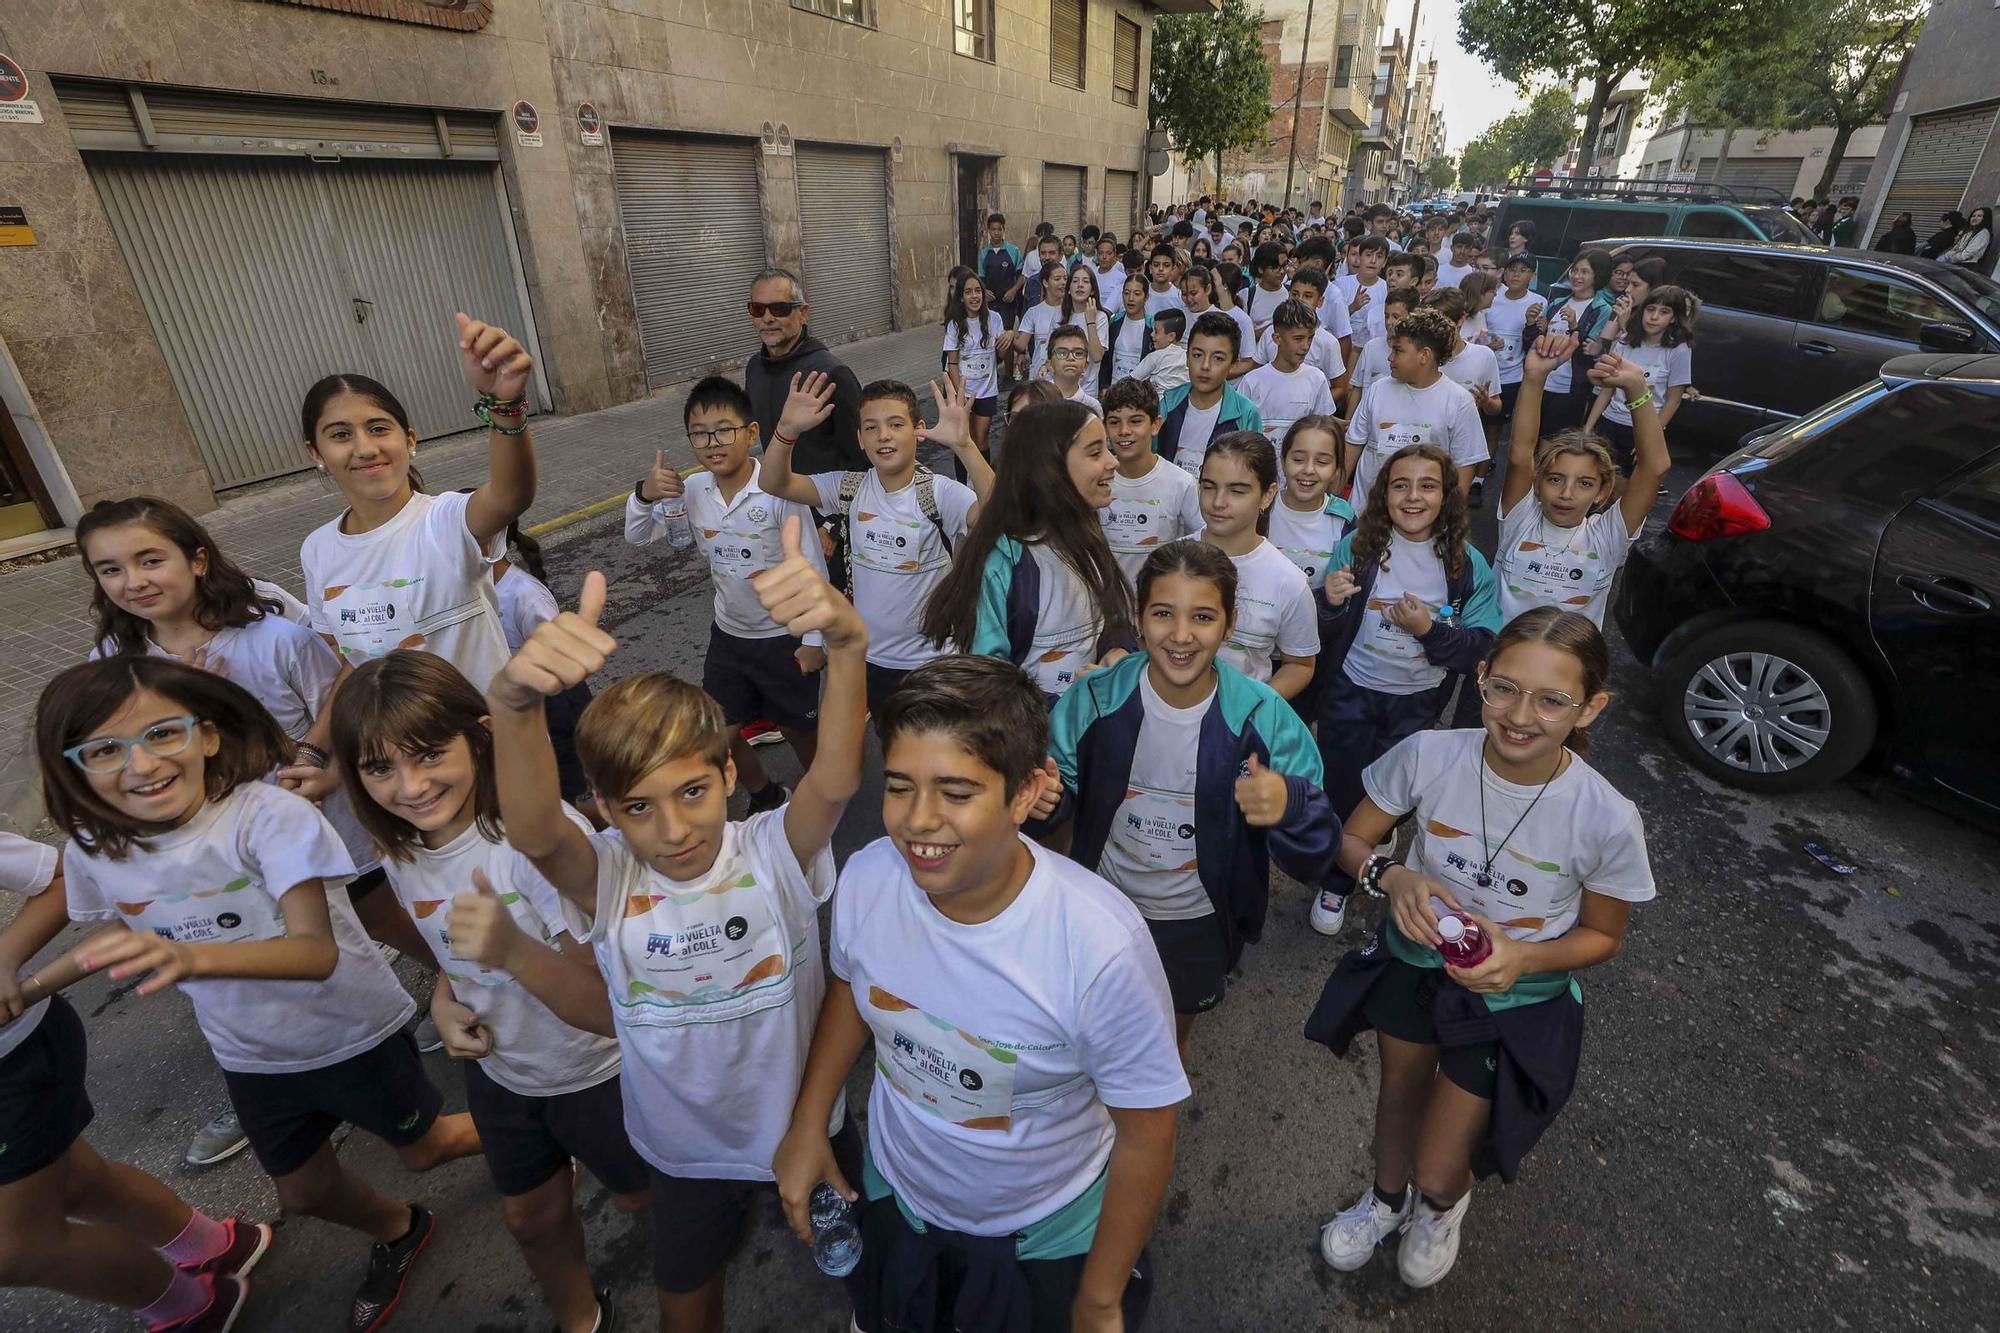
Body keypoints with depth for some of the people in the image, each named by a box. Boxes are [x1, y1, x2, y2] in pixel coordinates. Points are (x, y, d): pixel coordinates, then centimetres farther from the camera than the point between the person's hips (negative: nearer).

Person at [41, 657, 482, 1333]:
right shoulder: (92, 851, -13)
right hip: (252, 1056, 6)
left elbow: (317, 950, -42)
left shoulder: (268, 815, -32)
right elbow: (121, 932, 9)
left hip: (353, 1035, -5)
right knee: (304, 1191, 25)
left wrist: (192, 957, -55)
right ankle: (399, 1232, 57)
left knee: (424, 1150, 16)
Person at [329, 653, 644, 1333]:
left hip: (597, 1074, -5)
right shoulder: (399, 854, -12)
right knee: (531, 1218, 27)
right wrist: (444, 1002, -12)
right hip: (498, 1073, 6)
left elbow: (611, 1011, -35)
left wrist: (512, 952, -51)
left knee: (643, 1199, 21)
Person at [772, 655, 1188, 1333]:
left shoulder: (1103, 946, -37)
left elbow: (1145, 1135, -21)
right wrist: (807, 1125, -2)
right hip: (893, 1198, 4)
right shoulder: (866, 878, -25)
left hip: (1047, 1236, -3)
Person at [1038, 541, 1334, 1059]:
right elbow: (1064, 794, -8)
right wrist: (1045, 795, -33)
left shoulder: (1263, 716, -23)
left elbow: (1315, 849, -21)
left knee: (1172, 1036, 30)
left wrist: (1289, 806, -44)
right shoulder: (1096, 698, -21)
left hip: (1199, 921, 0)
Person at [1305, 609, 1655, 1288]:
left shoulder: (1608, 820, -26)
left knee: (1436, 1172, 9)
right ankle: (1386, 1198, 62)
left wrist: (1525, 958, -27)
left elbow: (1602, 936, -8)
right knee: (1398, 1097, 27)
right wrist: (1390, 875, -31)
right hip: (1412, 962, 2)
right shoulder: (1428, 755, -25)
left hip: (1515, 1000, -1)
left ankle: (1443, 1204, 50)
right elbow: (1351, 840, -10)